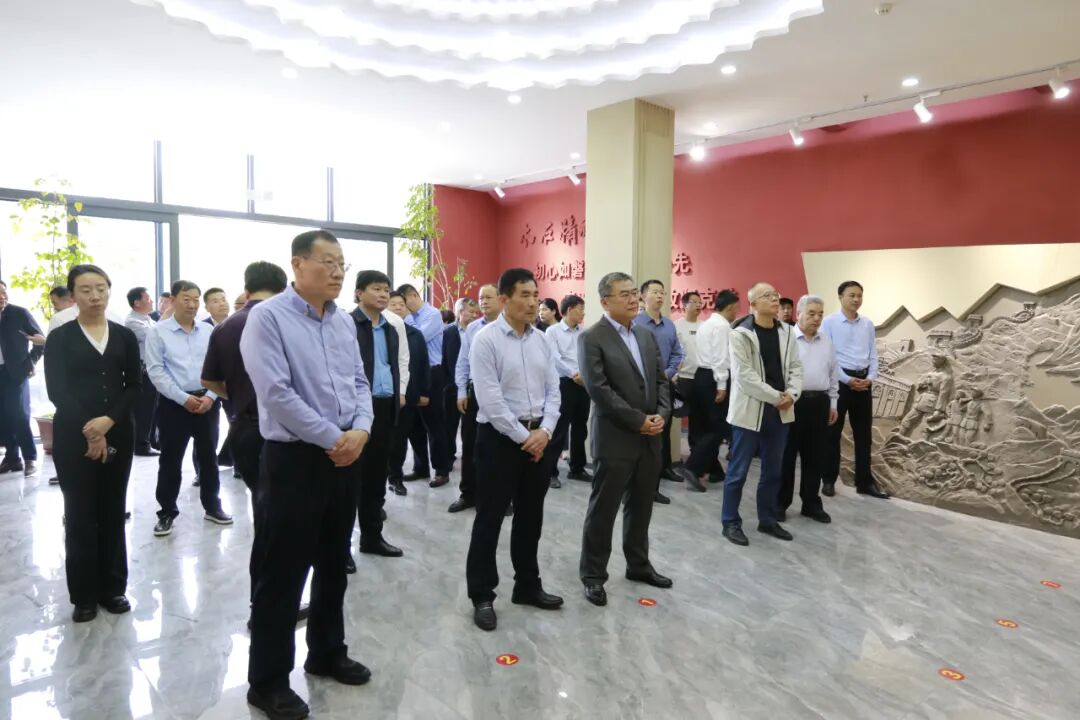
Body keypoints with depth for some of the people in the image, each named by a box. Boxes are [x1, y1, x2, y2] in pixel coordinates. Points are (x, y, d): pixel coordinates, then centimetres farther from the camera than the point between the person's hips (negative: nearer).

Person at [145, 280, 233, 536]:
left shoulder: (208, 331, 5)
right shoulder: (158, 332, -4)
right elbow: (156, 371, -9)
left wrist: (210, 396, -8)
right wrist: (184, 398, -14)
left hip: (206, 401, 3)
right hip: (173, 403, -3)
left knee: (208, 456, 12)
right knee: (170, 460, 6)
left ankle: (212, 506, 26)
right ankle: (167, 513, 19)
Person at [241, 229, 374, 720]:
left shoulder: (344, 321, 9)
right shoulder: (268, 317, -11)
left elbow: (359, 382, 10)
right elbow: (277, 393, -18)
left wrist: (360, 430, -9)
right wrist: (332, 438, -16)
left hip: (345, 457, 7)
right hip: (294, 458, -6)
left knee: (333, 564, 19)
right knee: (281, 573, 5)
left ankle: (327, 653, 38)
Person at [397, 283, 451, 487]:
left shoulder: (433, 314, -9)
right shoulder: (409, 318, 10)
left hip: (431, 374, -7)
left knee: (434, 423, 0)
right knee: (417, 422, 14)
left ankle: (442, 470, 10)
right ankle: (420, 467, 27)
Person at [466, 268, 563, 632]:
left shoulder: (540, 339, 8)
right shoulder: (485, 340, -11)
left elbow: (553, 389, 7)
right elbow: (490, 400, -16)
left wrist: (544, 431, -7)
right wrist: (523, 437, -14)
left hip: (540, 436, 6)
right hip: (500, 437, -6)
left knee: (531, 517, 17)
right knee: (489, 519, 4)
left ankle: (527, 586, 33)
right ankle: (482, 596, 18)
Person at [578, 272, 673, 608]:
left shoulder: (646, 335, 11)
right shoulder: (591, 339, -10)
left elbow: (661, 379, 12)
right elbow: (599, 390, -17)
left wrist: (660, 415, -5)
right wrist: (638, 421, -16)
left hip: (650, 437, 7)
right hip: (615, 438, -6)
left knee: (641, 506, 17)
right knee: (603, 510, 4)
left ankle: (638, 564, 34)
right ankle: (593, 575, 17)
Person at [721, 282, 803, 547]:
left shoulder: (787, 332, 8)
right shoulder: (741, 334, -10)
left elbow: (795, 367, 8)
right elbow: (744, 376, -16)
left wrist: (791, 394, -10)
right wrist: (776, 397, -15)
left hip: (779, 412, 6)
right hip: (749, 411, -6)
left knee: (773, 471, 15)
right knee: (738, 471, 2)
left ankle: (767, 520, 29)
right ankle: (731, 523, 15)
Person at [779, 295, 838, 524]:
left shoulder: (826, 343, 13)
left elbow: (833, 375, 18)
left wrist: (832, 403, 15)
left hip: (819, 402, 5)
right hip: (793, 401, -5)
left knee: (814, 456, 11)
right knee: (787, 454, 3)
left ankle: (811, 503, 21)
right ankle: (781, 503, 13)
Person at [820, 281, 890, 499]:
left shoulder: (868, 324, 8)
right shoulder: (829, 322, -6)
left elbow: (873, 354, 10)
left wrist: (870, 378, -5)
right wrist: (848, 380, -14)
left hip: (864, 382, 5)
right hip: (839, 380, -5)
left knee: (863, 434, 9)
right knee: (833, 433, 4)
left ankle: (864, 482, 18)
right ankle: (828, 480, 14)